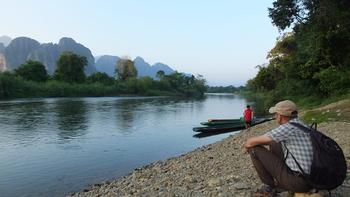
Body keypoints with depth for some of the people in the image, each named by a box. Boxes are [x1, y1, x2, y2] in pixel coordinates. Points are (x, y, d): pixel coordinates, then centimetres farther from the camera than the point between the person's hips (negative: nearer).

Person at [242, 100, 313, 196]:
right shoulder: (299, 124, 7)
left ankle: (270, 187, 9)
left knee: (255, 149, -6)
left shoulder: (288, 128, -20)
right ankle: (277, 182, 26)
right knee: (273, 144, 23)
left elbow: (252, 142, -15)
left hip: (297, 181, -9)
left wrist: (246, 146, 7)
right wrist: (250, 143, 16)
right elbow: (271, 139, 22)